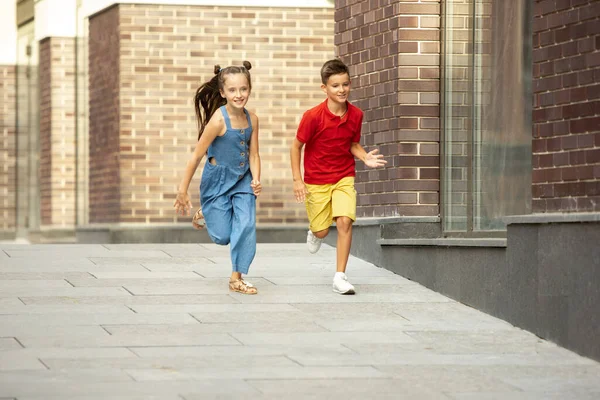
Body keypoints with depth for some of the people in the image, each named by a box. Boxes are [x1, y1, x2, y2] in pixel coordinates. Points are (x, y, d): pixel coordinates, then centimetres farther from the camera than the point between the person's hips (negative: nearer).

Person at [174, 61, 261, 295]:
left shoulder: (252, 119, -7)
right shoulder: (219, 120, -22)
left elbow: (253, 154, 1)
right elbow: (197, 156, -17)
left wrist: (256, 180, -18)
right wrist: (183, 191, -13)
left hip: (242, 180, 4)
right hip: (217, 180, -4)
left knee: (247, 225, -10)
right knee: (222, 236, 2)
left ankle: (237, 277, 4)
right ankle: (205, 215, 36)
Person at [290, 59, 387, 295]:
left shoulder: (355, 115, -7)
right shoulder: (313, 116, -19)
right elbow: (296, 146, -8)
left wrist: (365, 158, -12)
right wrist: (297, 180, -11)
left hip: (344, 177, 2)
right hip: (316, 181, -2)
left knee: (345, 221, -17)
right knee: (321, 231, 8)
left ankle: (340, 277, -10)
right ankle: (314, 232, 50)